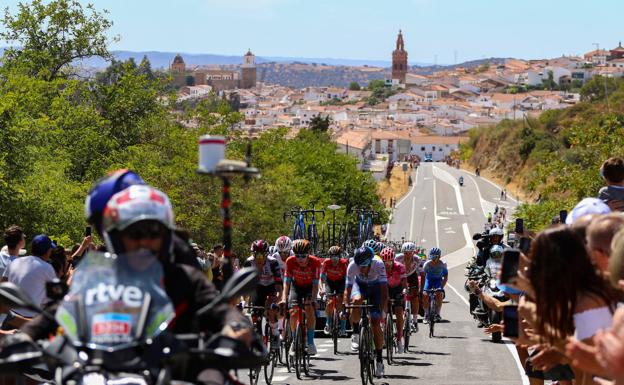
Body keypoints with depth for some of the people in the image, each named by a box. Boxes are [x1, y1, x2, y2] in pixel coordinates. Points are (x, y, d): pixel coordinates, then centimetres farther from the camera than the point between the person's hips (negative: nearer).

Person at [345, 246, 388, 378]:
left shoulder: (378, 264, -36)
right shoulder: (352, 266, -32)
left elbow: (384, 290, -36)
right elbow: (348, 290, -26)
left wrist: (382, 310, -44)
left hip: (375, 287, -1)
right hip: (360, 284, 1)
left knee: (376, 324, -9)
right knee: (356, 301, -36)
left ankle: (379, 359, 4)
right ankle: (355, 334, -15)